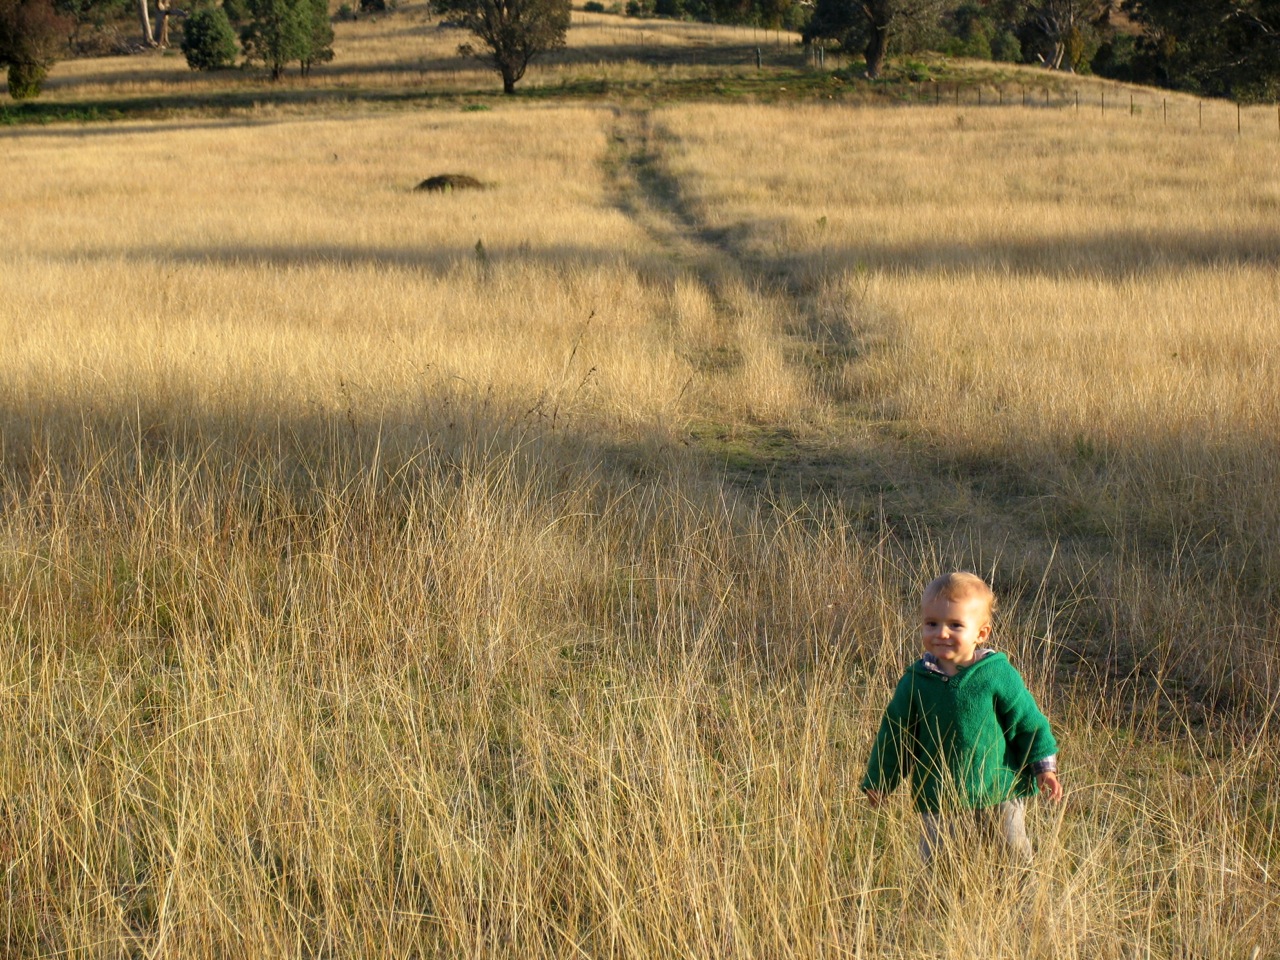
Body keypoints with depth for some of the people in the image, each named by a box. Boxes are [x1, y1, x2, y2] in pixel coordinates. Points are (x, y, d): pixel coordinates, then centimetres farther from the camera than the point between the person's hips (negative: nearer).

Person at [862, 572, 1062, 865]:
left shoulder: (998, 674, -8)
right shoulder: (915, 681, -4)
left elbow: (1028, 722, 1)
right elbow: (895, 734, 7)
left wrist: (1044, 767, -1)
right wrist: (879, 782, 12)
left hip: (1000, 795, -1)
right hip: (938, 803, 1)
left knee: (1019, 860, 10)